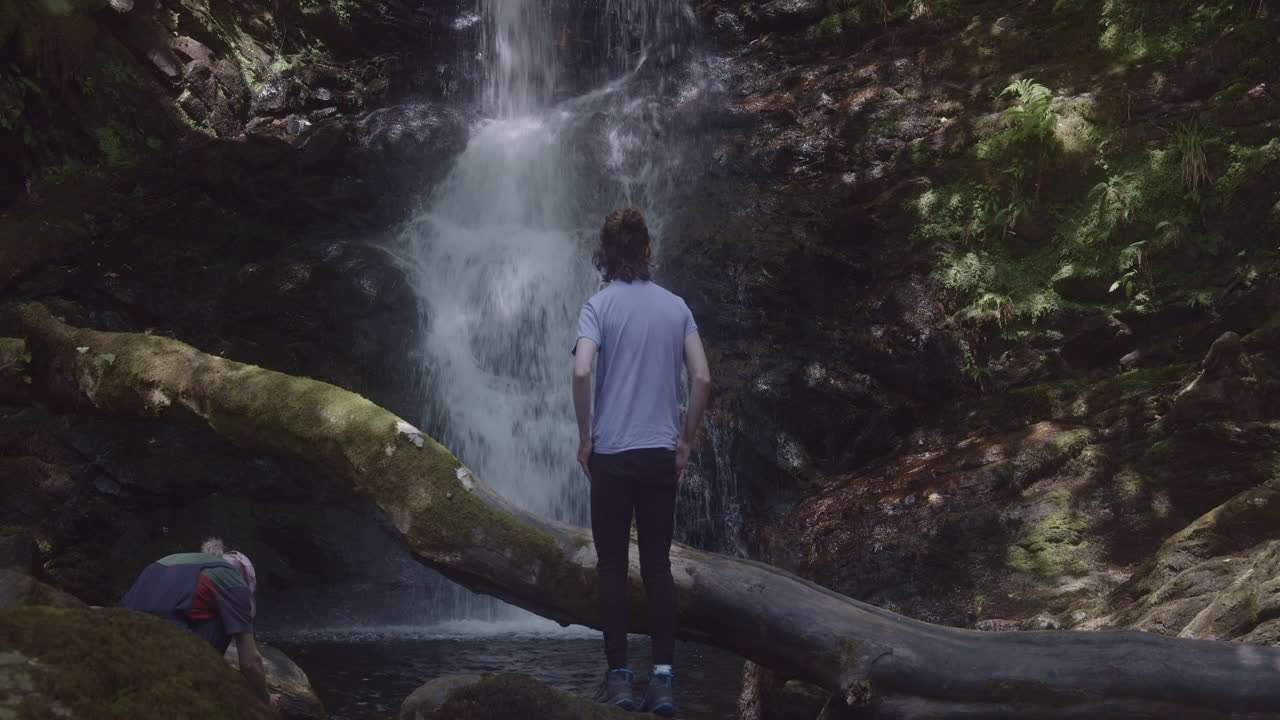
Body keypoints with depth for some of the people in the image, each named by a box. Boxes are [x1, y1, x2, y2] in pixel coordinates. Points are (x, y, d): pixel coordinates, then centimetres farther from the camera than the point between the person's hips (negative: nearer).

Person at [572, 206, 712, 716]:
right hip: (662, 455, 3)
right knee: (658, 566, 8)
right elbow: (702, 378, 1)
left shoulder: (600, 305, -4)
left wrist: (584, 436, -6)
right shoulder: (676, 306, 6)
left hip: (612, 455, -3)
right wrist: (685, 439, 9)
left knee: (612, 567, 6)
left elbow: (581, 372, -18)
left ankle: (618, 678, 7)